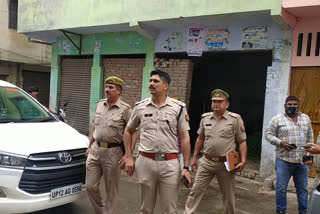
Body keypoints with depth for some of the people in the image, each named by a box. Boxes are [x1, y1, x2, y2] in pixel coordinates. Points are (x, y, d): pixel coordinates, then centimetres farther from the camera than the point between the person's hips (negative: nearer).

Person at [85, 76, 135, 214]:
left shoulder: (125, 109, -9)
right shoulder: (99, 105, 10)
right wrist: (90, 146, 19)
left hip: (113, 152, -5)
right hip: (95, 150, 6)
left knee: (111, 190, 6)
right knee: (90, 186, 9)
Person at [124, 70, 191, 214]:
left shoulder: (178, 107, -3)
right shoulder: (140, 106, 3)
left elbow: (184, 138, -2)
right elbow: (128, 131, 14)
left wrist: (186, 167, -5)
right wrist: (128, 157, 6)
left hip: (170, 164, -1)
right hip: (145, 162, 2)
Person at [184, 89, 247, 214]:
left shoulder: (235, 119, -4)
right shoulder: (205, 118, 7)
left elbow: (242, 142, -3)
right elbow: (200, 139, 16)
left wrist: (243, 161, -12)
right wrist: (194, 158, 16)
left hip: (225, 164, -3)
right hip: (206, 162, 3)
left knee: (228, 195, 12)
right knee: (195, 190, 4)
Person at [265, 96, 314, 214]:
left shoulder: (306, 118, 12)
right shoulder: (277, 119, -1)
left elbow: (310, 137, 17)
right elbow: (268, 134, -2)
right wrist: (280, 142, -16)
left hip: (302, 161, 4)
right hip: (284, 160, -3)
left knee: (303, 189, 11)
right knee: (281, 188, 2)